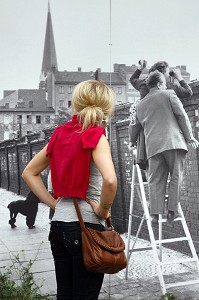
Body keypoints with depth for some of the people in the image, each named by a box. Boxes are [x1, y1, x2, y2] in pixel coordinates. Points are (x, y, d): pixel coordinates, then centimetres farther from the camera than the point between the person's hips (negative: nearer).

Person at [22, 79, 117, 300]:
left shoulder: (60, 134, 7)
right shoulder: (96, 137, -11)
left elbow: (29, 173, 14)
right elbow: (110, 180, -29)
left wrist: (53, 203, 9)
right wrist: (103, 209, -11)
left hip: (58, 225, 6)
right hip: (86, 226, -6)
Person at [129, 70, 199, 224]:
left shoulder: (140, 105, 23)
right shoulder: (169, 94, 10)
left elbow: (134, 128, 31)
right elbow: (182, 116, 2)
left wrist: (133, 142, 50)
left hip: (153, 146, 4)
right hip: (173, 142, -4)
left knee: (156, 181, 4)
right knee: (176, 177, 3)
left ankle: (156, 213, -2)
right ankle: (172, 211, 1)